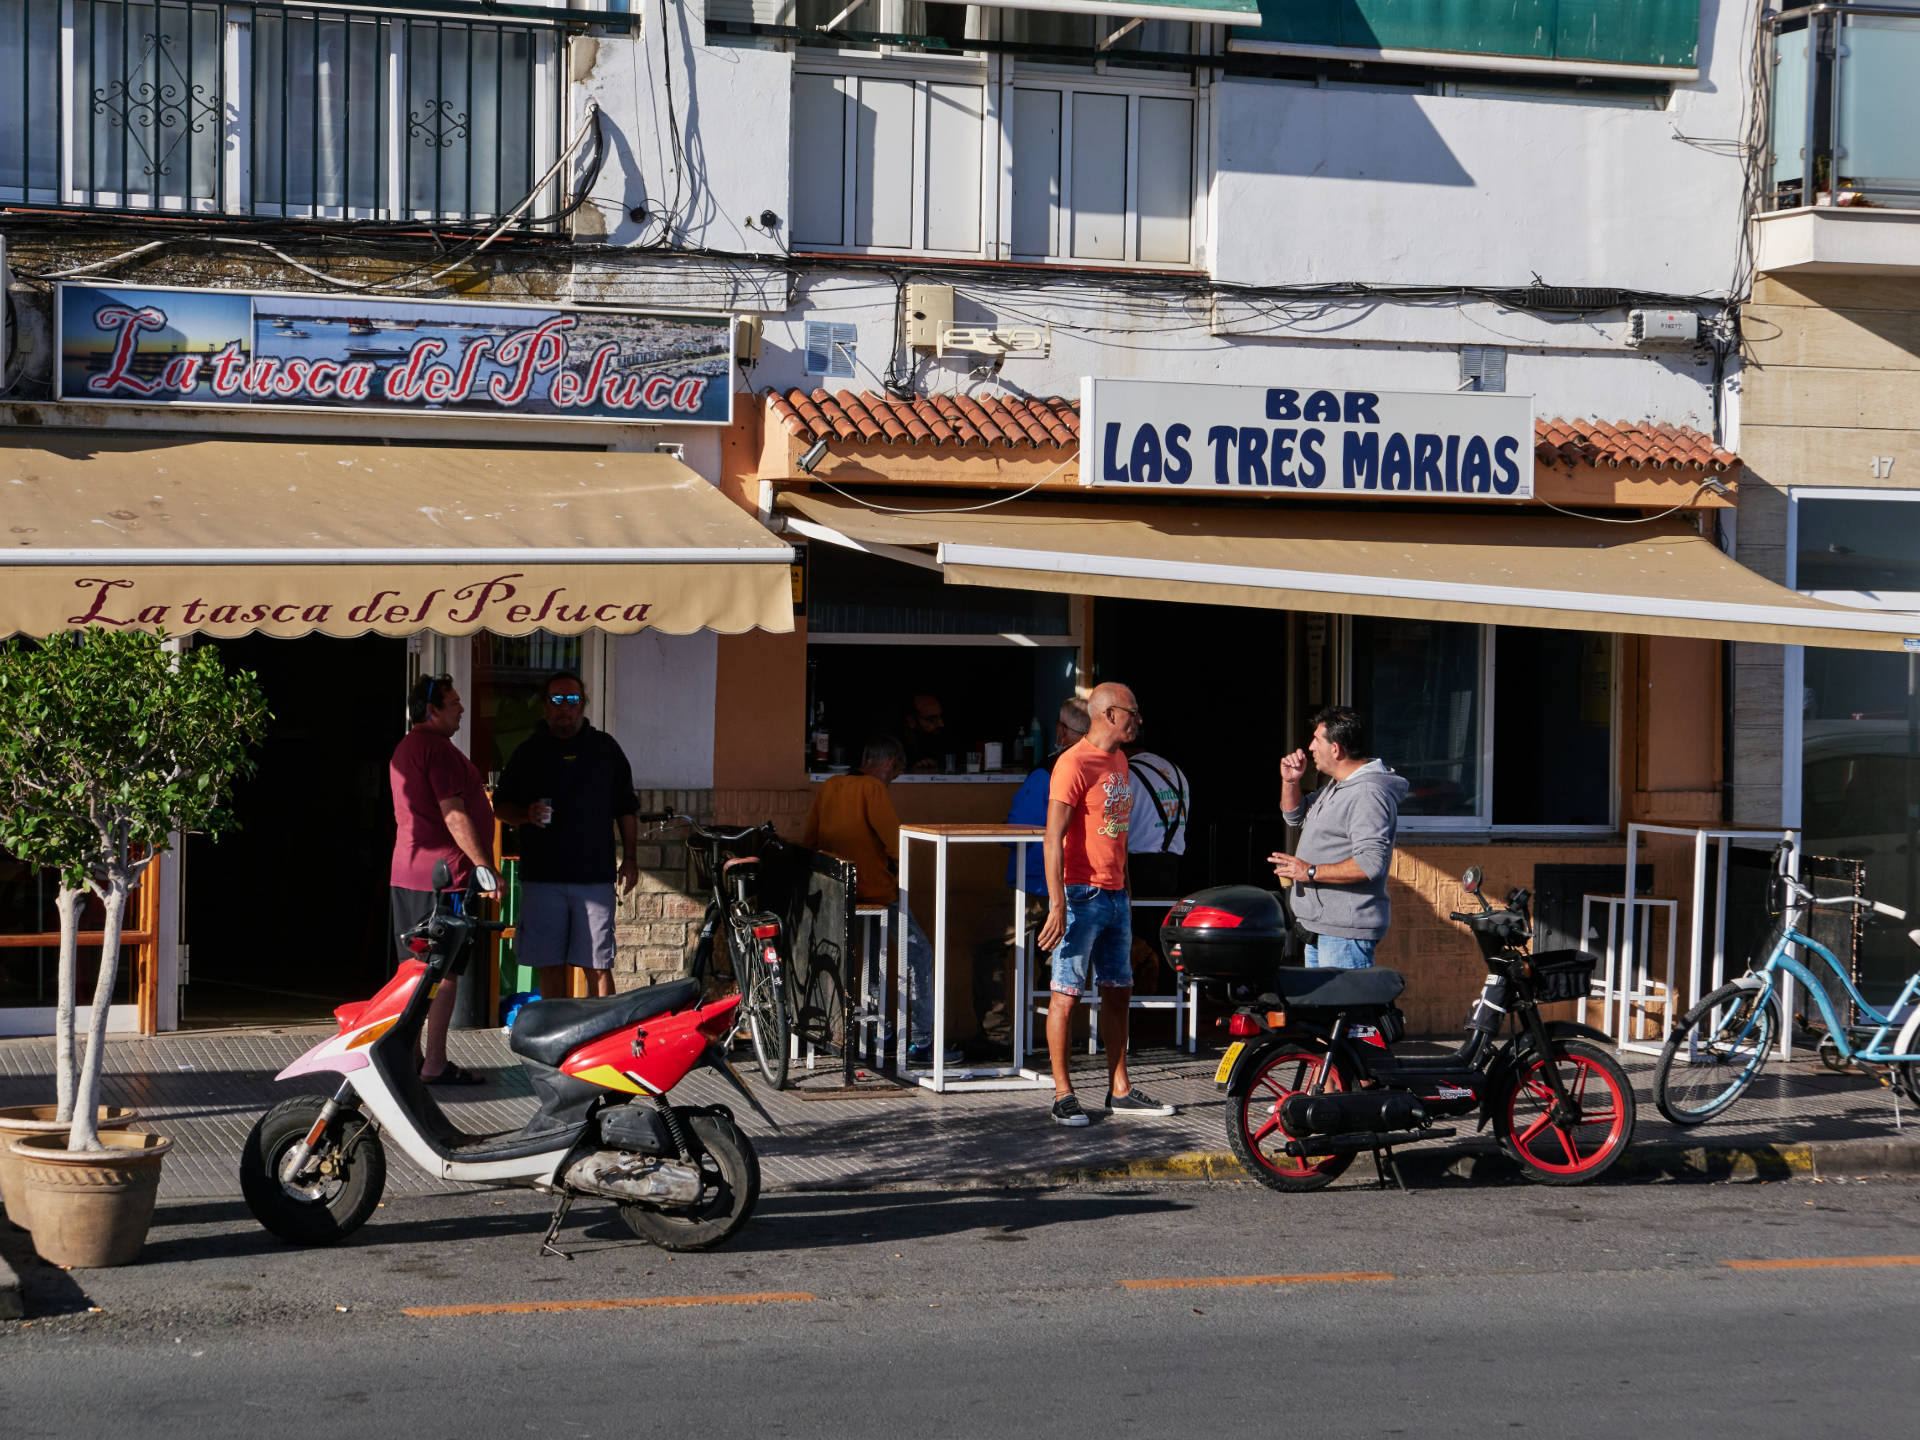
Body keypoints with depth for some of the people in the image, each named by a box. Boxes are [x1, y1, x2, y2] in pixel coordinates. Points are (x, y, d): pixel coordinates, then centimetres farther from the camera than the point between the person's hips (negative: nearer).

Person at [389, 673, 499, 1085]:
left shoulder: (404, 749, 19)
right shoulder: (437, 748, -13)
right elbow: (454, 815, -19)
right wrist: (484, 866, -18)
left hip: (406, 874, 10)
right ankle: (435, 1064, -6)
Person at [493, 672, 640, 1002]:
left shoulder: (605, 748, 11)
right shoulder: (529, 751, 10)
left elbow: (626, 808, 15)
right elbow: (501, 805, 13)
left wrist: (630, 858, 8)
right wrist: (527, 814, -8)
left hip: (595, 875, -1)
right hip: (542, 874, 1)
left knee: (597, 967, -5)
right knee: (550, 964, 4)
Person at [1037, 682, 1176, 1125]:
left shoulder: (1119, 760, 14)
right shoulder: (1074, 763, -13)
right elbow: (1054, 837, -18)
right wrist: (1057, 904, -24)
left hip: (1115, 896, 9)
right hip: (1082, 895, -9)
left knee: (1118, 992, 11)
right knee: (1067, 994, -3)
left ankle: (1120, 1090, 17)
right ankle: (1063, 1094, 2)